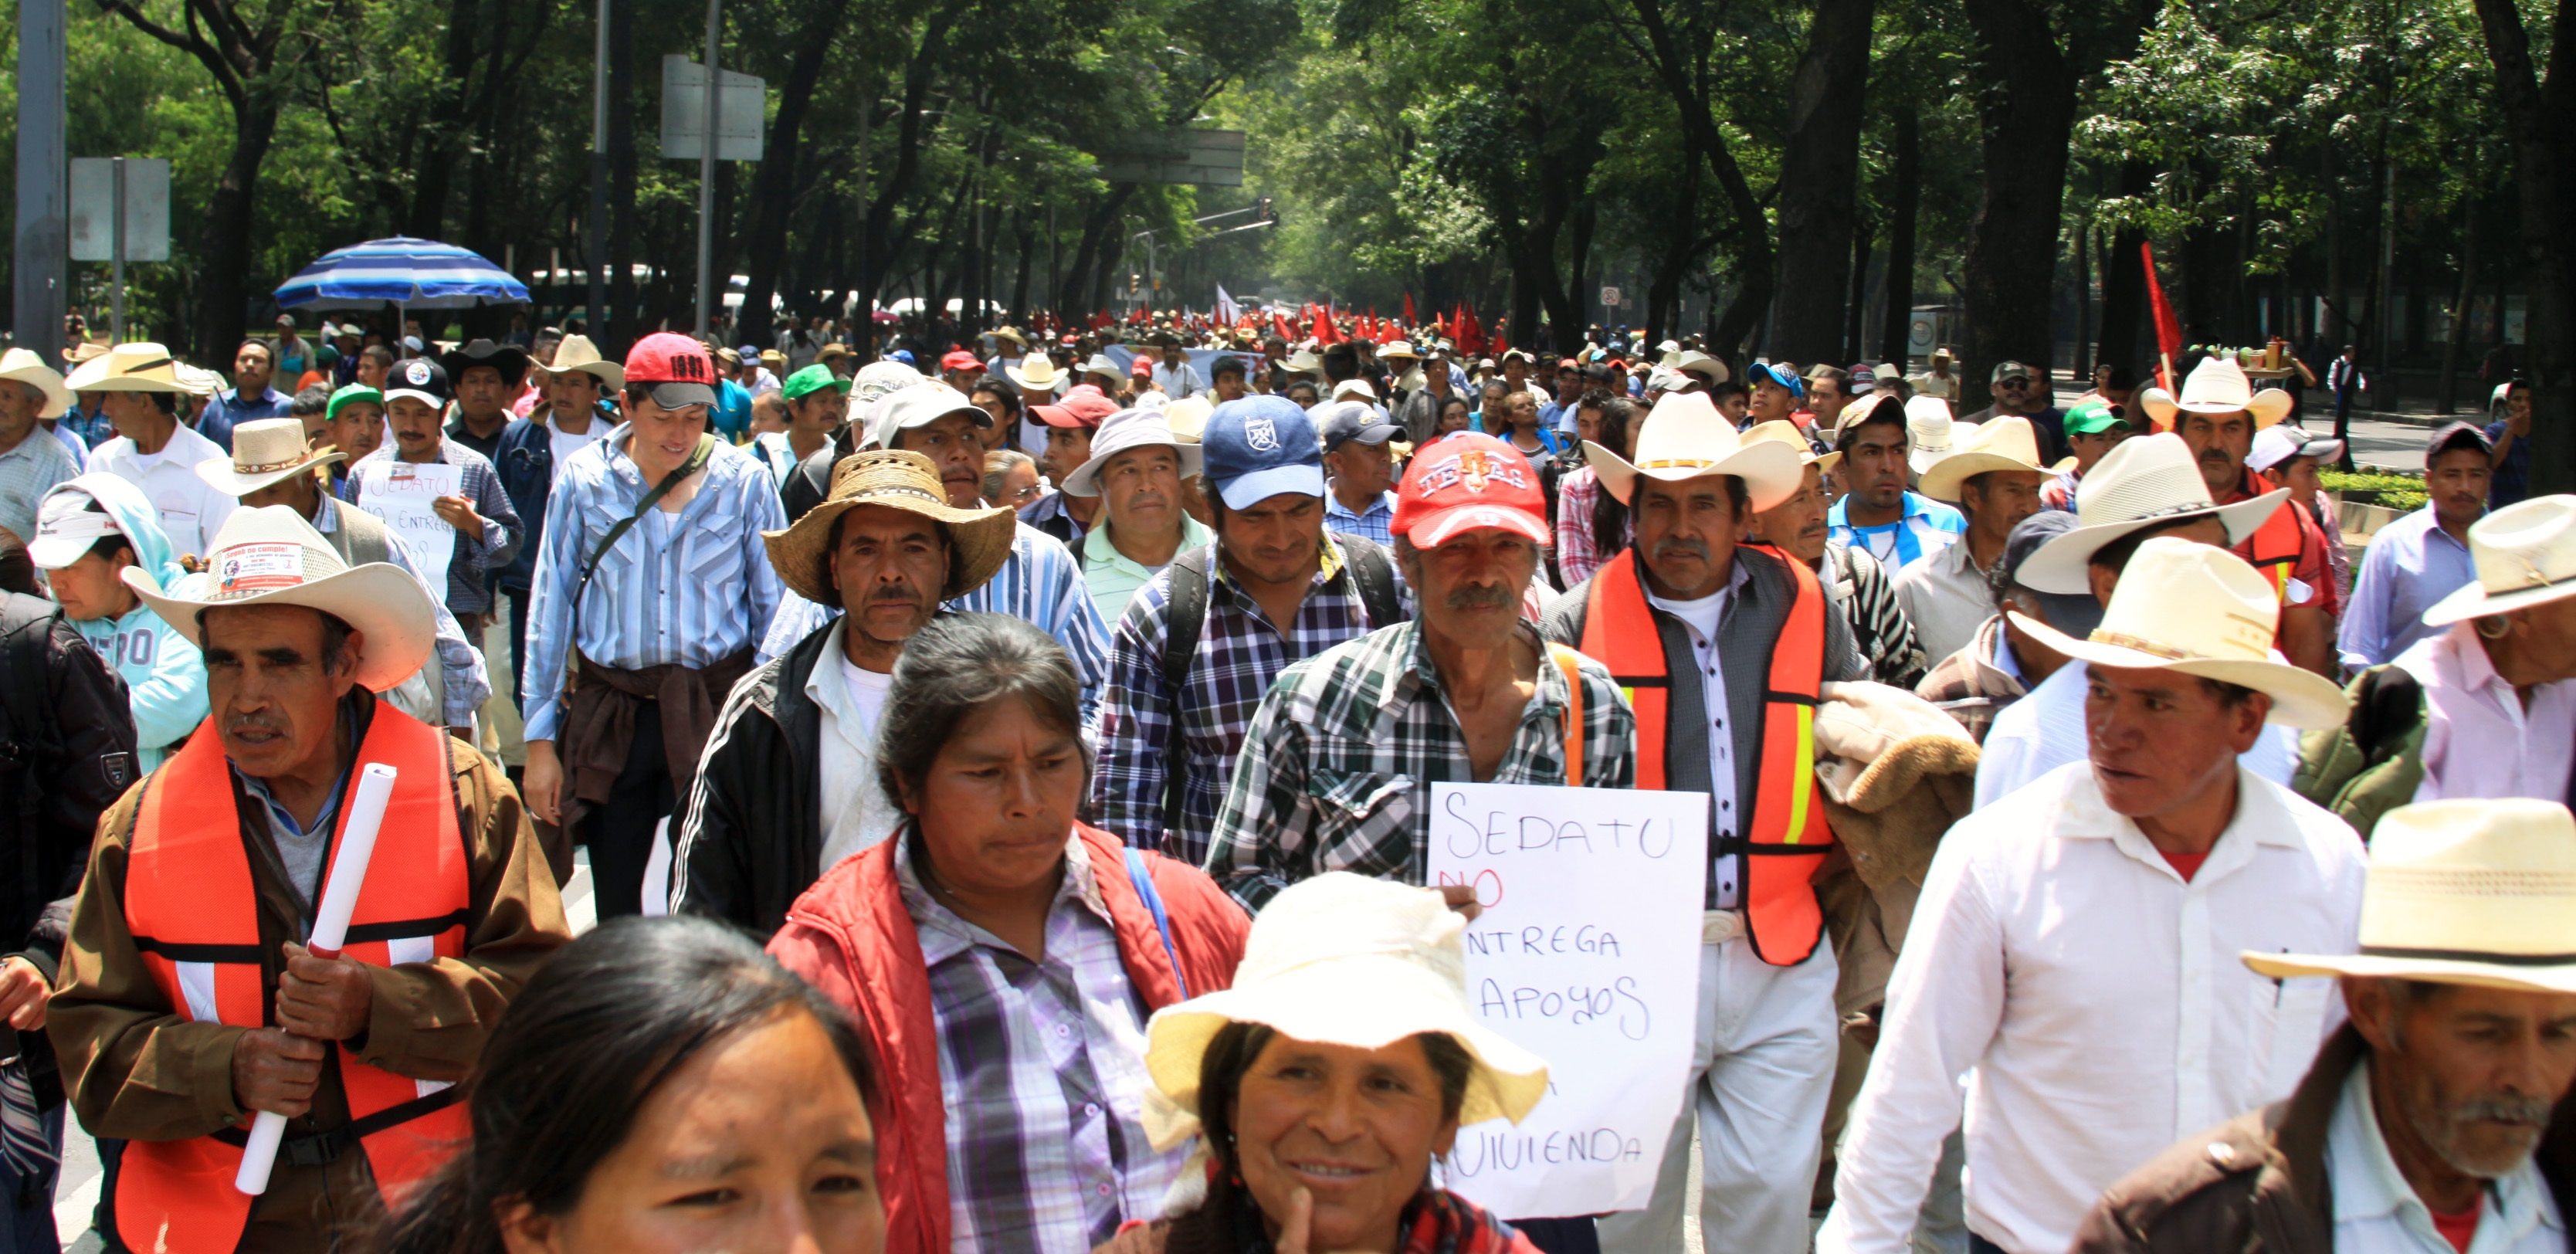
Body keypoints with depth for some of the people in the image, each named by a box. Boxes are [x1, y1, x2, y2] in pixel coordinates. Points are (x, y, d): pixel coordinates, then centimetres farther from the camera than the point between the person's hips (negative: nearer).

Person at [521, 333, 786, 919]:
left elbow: (776, 608, 6)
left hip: (715, 712, -1)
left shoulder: (745, 483, 1)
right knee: (617, 911, 8)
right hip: (610, 716, 1)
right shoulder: (584, 480, 3)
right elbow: (550, 609, 7)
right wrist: (540, 739, 5)